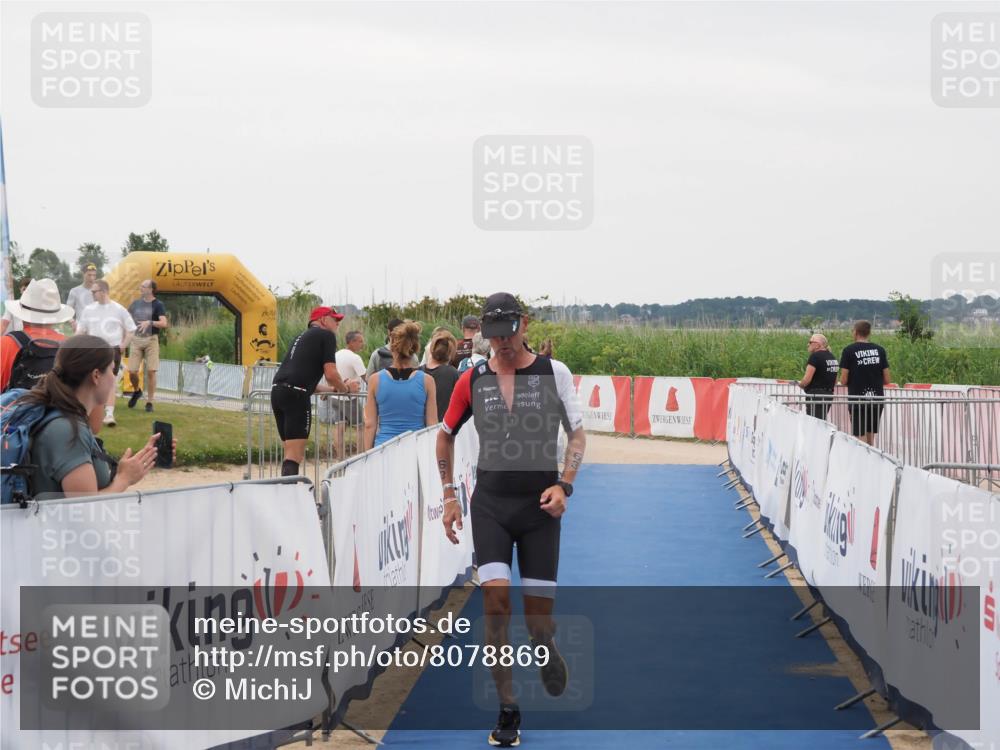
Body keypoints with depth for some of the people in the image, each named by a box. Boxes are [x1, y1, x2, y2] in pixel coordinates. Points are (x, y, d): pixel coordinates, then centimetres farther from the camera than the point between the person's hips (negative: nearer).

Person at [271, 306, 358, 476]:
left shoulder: (303, 336, 30)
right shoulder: (326, 335, 4)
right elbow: (330, 374, -5)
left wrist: (333, 389, 32)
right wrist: (346, 389, 13)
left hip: (277, 391, 8)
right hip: (296, 395, -8)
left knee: (290, 454, 15)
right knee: (295, 456, -11)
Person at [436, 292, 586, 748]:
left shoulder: (554, 372, 0)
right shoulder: (473, 379, 4)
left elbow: (577, 434, 5)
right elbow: (446, 435, 17)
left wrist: (563, 485, -10)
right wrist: (449, 496, 13)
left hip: (540, 504, -1)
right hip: (490, 501, 1)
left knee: (538, 614, -2)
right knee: (495, 598, -14)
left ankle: (545, 650, 37)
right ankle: (507, 710, -2)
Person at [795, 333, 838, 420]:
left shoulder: (815, 356, -13)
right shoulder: (832, 357, 13)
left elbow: (807, 379, -18)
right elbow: (835, 381, 20)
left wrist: (800, 384, 1)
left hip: (815, 396, -9)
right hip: (829, 395, 9)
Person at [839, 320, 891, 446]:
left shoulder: (849, 350, -6)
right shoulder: (879, 350, 4)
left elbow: (843, 381, -7)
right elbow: (887, 380, 5)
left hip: (857, 399, -4)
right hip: (876, 398, 4)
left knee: (860, 438, -1)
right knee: (871, 437, 14)